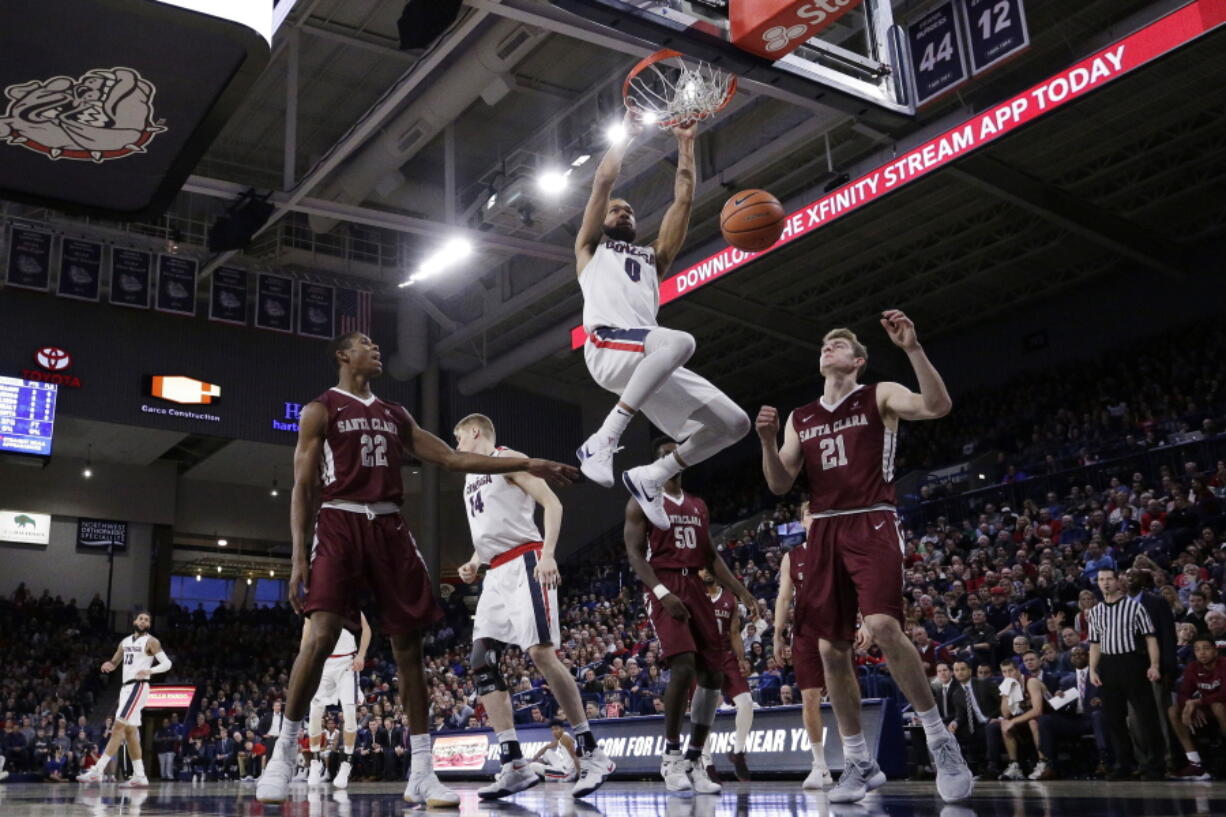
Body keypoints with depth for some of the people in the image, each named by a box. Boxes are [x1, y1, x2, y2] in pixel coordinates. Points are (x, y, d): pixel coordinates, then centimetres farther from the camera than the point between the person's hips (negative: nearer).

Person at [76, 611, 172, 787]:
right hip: (126, 687, 8)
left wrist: (150, 670, -28)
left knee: (118, 728, -14)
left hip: (138, 687, -8)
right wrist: (108, 666, 1)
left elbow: (167, 663, -10)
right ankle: (140, 777, 11)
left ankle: (97, 771, -15)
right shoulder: (125, 642, 17)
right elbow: (114, 662, 25)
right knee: (130, 732, 8)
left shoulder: (151, 642, -4)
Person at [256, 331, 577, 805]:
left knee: (408, 644, -1)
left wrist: (527, 465, 8)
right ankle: (285, 750, 1)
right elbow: (302, 488, 1)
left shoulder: (396, 415, 21)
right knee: (321, 636, -18)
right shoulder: (320, 410, 6)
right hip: (339, 524, -5)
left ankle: (422, 772, 3)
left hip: (388, 528, 5)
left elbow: (452, 458, 16)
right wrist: (298, 557, -11)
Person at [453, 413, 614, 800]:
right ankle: (514, 766, -5)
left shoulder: (507, 459, -1)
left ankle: (592, 753, -11)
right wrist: (474, 563, 13)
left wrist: (548, 553, -23)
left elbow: (551, 502, -11)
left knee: (541, 652, -19)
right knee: (482, 662, -3)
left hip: (524, 563, -9)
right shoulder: (471, 478, 24)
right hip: (496, 574, 9)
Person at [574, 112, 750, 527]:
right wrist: (630, 132, 24)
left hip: (649, 359, 6)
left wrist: (685, 143, 28)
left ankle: (649, 477, 10)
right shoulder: (591, 248, 26)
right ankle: (603, 440, -32)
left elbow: (683, 199, 29)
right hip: (608, 347, -6)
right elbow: (604, 180, 16)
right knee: (680, 340, -38)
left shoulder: (654, 257, 36)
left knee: (734, 423, -3)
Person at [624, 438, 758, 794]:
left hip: (695, 588, 6)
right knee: (683, 666, -24)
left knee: (712, 674, -1)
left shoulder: (699, 506, 21)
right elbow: (634, 554, -6)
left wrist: (740, 590, 6)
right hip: (664, 588, -6)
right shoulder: (642, 503, 3)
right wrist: (662, 592, -21)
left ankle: (694, 761, 10)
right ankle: (671, 756, -9)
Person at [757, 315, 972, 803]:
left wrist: (913, 349, -23)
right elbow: (780, 485, 12)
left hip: (871, 525, -5)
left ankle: (940, 739, -8)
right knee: (832, 649, 2)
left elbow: (937, 406, -13)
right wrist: (767, 440, -5)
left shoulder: (879, 396, 5)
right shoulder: (800, 419, 17)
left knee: (883, 628, -24)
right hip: (824, 534, 5)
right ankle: (858, 763, 13)